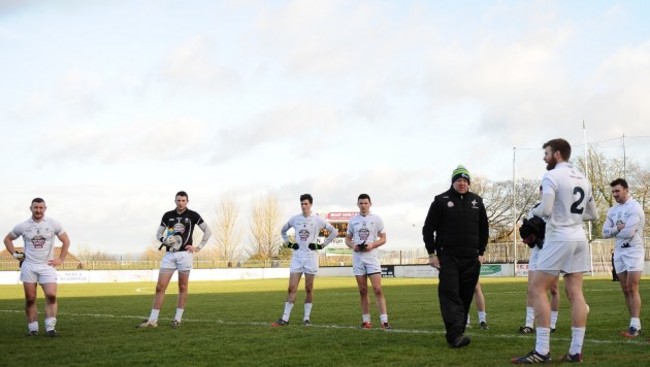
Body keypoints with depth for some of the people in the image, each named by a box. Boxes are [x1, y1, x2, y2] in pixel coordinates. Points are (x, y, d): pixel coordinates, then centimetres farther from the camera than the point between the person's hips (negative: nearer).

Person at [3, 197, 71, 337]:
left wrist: (61, 259, 2)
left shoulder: (53, 224, 0)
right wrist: (15, 254, 5)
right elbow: (7, 239, 16)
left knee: (51, 295, -14)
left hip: (47, 266, -1)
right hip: (29, 266, 1)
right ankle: (33, 329, 10)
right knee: (30, 299, 2)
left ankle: (50, 328, -9)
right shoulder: (22, 226, 2)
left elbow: (66, 241, 9)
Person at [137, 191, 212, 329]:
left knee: (182, 287, 2)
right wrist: (164, 240, -6)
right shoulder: (167, 215, 9)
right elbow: (159, 233, 17)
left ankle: (178, 319, 11)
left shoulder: (193, 215, 1)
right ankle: (152, 320, -1)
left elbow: (208, 231, 4)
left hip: (185, 254, -2)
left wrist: (198, 247, -3)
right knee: (160, 287, -4)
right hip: (169, 254, 3)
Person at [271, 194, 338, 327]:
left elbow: (334, 232, 4)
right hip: (296, 257, 2)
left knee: (309, 289, 3)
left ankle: (307, 318, 12)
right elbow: (283, 230, 22)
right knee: (292, 288, -2)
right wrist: (288, 243, 8)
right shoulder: (294, 219, 5)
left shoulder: (318, 220, -3)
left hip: (311, 257, -2)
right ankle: (285, 318, 0)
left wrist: (322, 245, -3)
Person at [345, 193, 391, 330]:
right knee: (363, 291, 7)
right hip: (357, 258, 3)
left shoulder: (376, 219, 2)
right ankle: (366, 320, 14)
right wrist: (352, 245, -8)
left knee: (377, 289, -10)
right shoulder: (352, 220, 9)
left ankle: (384, 321, -10)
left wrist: (372, 245, -15)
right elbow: (347, 239, 14)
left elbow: (383, 239, 3)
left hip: (372, 257, -3)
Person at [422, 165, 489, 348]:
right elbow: (428, 228, 1)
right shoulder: (441, 200, 1)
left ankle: (456, 334, 10)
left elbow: (483, 229, 19)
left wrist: (481, 252, 12)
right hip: (448, 257, -4)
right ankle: (455, 335, -21)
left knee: (465, 297, 4)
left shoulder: (476, 201, 12)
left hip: (471, 259, 4)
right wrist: (432, 253, -3)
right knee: (450, 293, -14)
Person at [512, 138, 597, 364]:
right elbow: (592, 215, 21)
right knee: (575, 292, 5)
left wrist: (533, 211, 2)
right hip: (579, 239, 8)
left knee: (537, 289, -3)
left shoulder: (552, 176, -10)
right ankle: (576, 351, 4)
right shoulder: (582, 179, 15)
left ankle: (542, 351, -7)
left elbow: (545, 211, -19)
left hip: (559, 239, -8)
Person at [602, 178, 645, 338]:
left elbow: (628, 232, -21)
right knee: (625, 290, 7)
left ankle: (635, 326, -12)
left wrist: (614, 231, -2)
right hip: (619, 252, 7)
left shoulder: (635, 208, -12)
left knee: (632, 288, -12)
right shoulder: (612, 211, 12)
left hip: (633, 251, -7)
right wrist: (618, 228, -12)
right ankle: (635, 323, 12)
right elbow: (605, 233, 5)